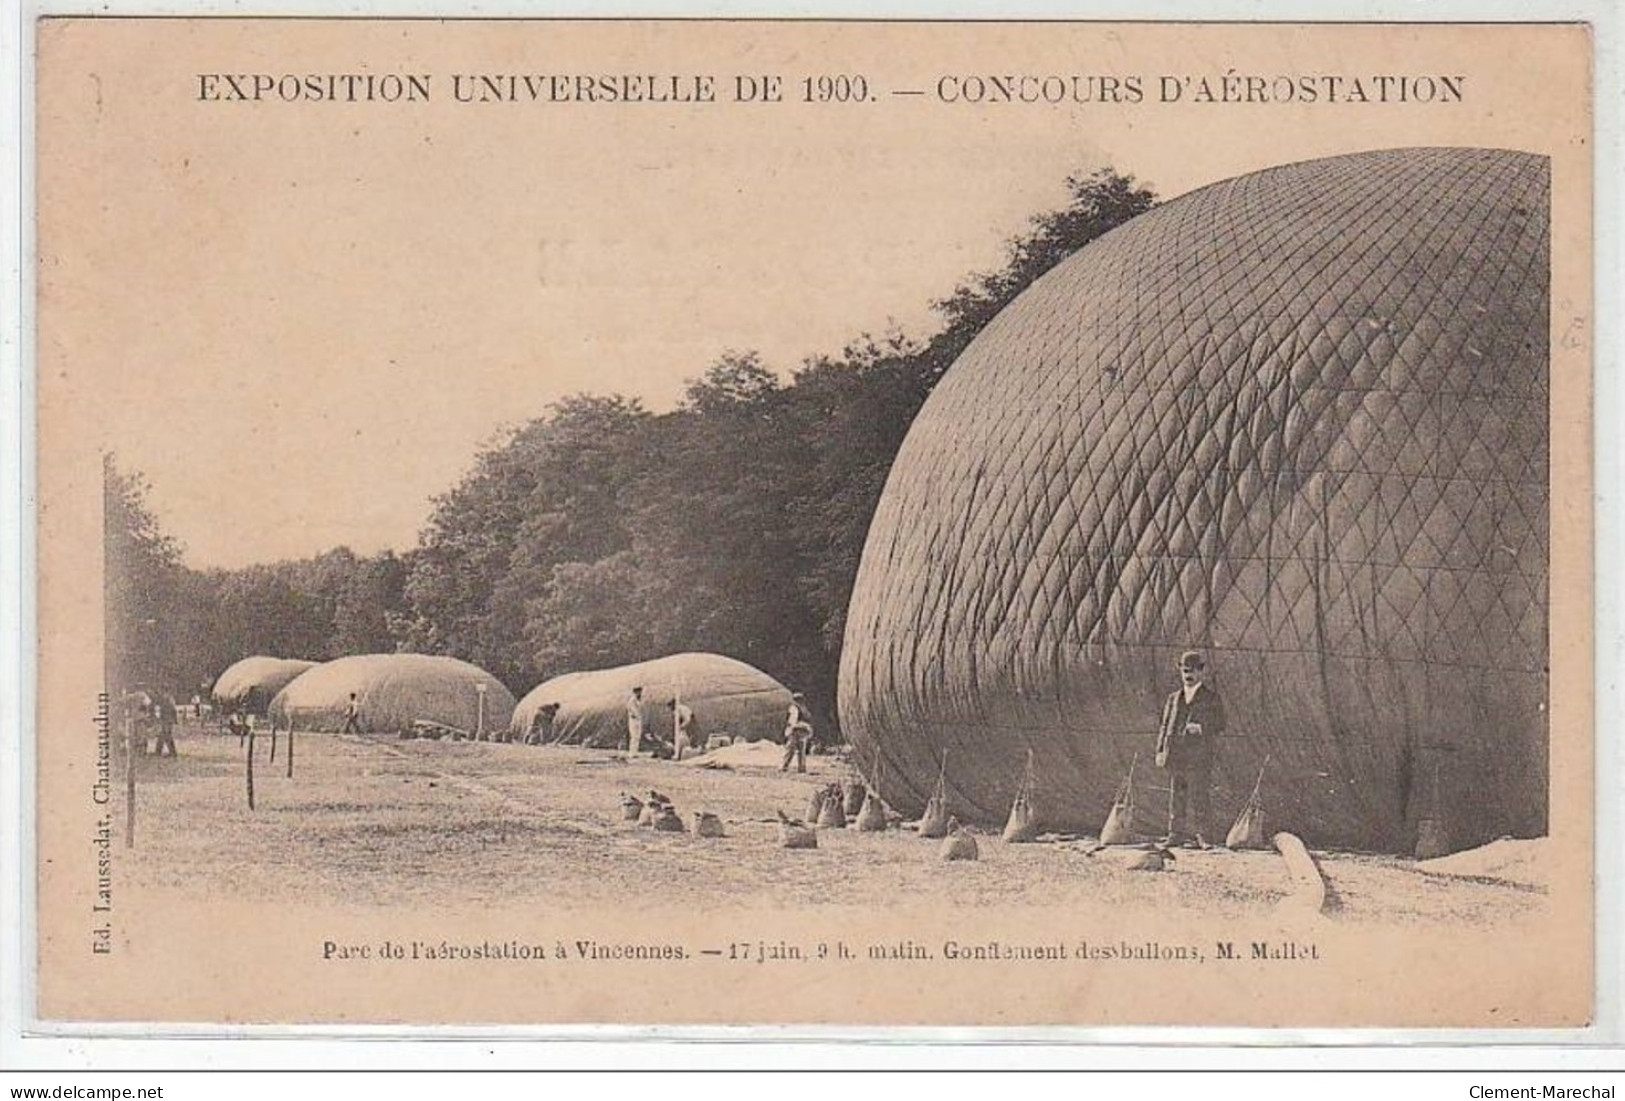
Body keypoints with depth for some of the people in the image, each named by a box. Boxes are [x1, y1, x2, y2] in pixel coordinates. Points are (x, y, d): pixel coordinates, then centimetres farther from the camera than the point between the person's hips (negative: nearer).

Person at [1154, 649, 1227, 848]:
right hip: (1176, 757, 4)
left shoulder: (1212, 699, 5)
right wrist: (1161, 751, 6)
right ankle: (1176, 833, 11)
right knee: (1176, 797, 6)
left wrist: (1202, 730, -15)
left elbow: (1220, 730, 4)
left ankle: (1198, 836, -4)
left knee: (1198, 798, -6)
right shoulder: (1174, 699, 18)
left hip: (1199, 758, -4)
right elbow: (1165, 726, 17)